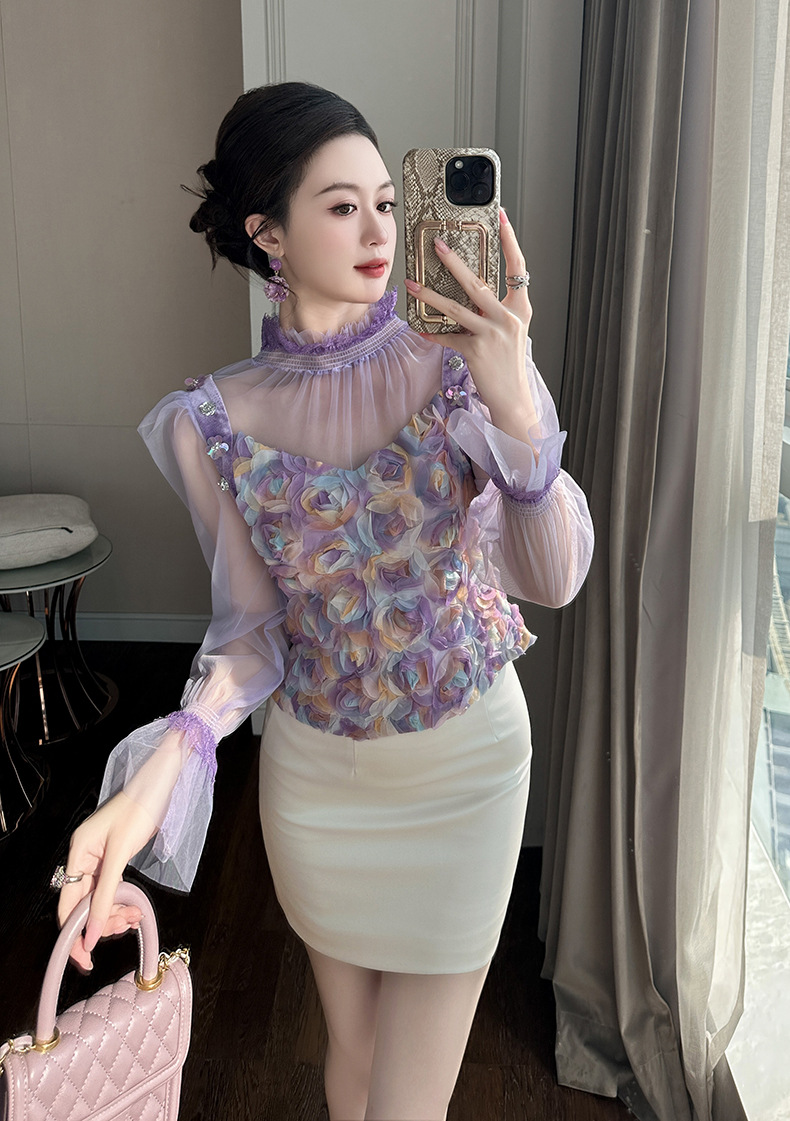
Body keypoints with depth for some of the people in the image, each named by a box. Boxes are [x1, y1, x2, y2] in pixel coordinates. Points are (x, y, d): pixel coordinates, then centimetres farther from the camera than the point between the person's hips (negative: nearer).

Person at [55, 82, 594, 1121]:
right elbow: (253, 628, -6)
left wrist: (514, 403, -36)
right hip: (312, 772, 2)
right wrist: (158, 771, -23)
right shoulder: (215, 421, -11)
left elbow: (553, 579, -19)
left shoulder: (457, 362, -14)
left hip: (463, 766, -1)